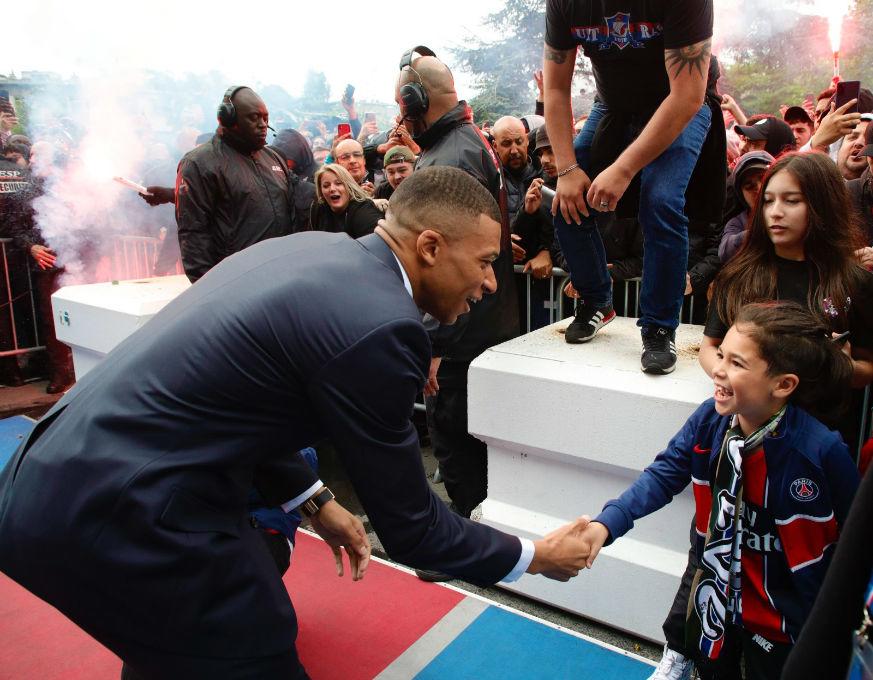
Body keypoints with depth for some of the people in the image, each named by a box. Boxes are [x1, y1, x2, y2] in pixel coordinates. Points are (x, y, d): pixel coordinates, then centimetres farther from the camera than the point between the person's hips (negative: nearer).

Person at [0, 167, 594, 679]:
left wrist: (315, 501, 19)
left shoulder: (310, 247, 6)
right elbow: (407, 526, -10)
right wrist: (536, 556, 5)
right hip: (117, 519, -9)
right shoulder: (380, 328, -21)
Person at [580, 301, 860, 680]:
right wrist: (606, 523, -27)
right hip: (715, 597, 4)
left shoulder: (822, 452, -27)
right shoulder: (710, 419, -16)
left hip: (783, 619, -3)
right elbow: (663, 476, -13)